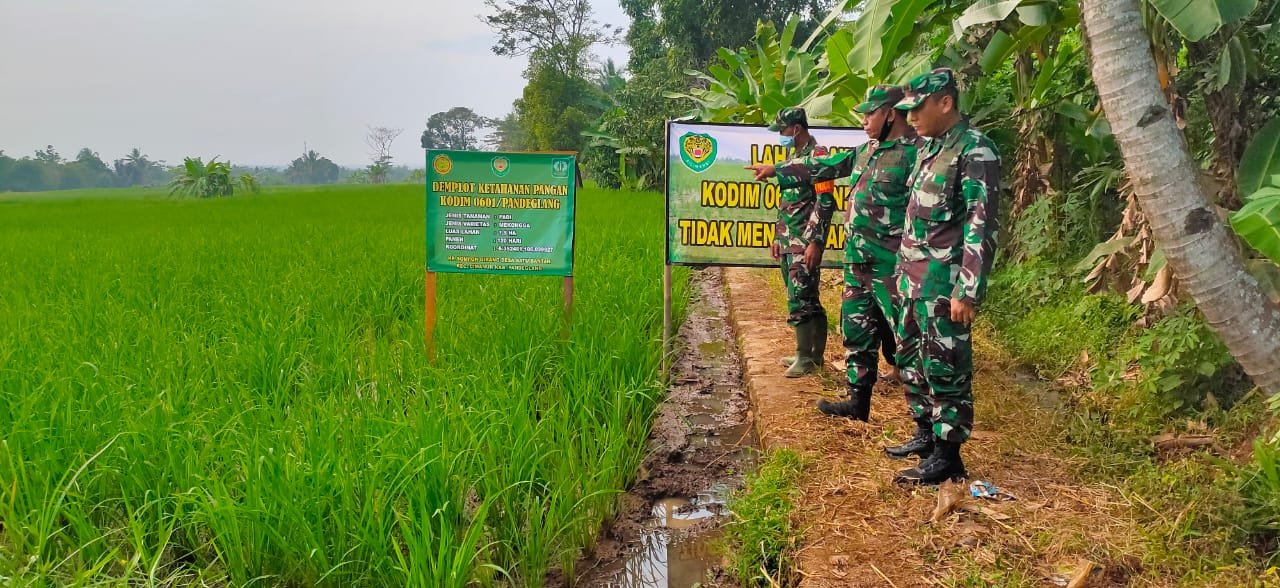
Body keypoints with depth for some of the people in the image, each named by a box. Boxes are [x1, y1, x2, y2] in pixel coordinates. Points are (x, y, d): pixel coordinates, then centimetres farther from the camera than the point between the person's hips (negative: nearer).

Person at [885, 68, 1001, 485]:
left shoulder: (974, 150, -14)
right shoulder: (929, 146, 14)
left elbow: (982, 227, -18)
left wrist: (967, 291, -21)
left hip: (942, 283, -9)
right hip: (913, 277, 9)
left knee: (945, 366, -2)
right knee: (910, 357, 17)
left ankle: (947, 455, 8)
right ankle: (925, 433, 31)